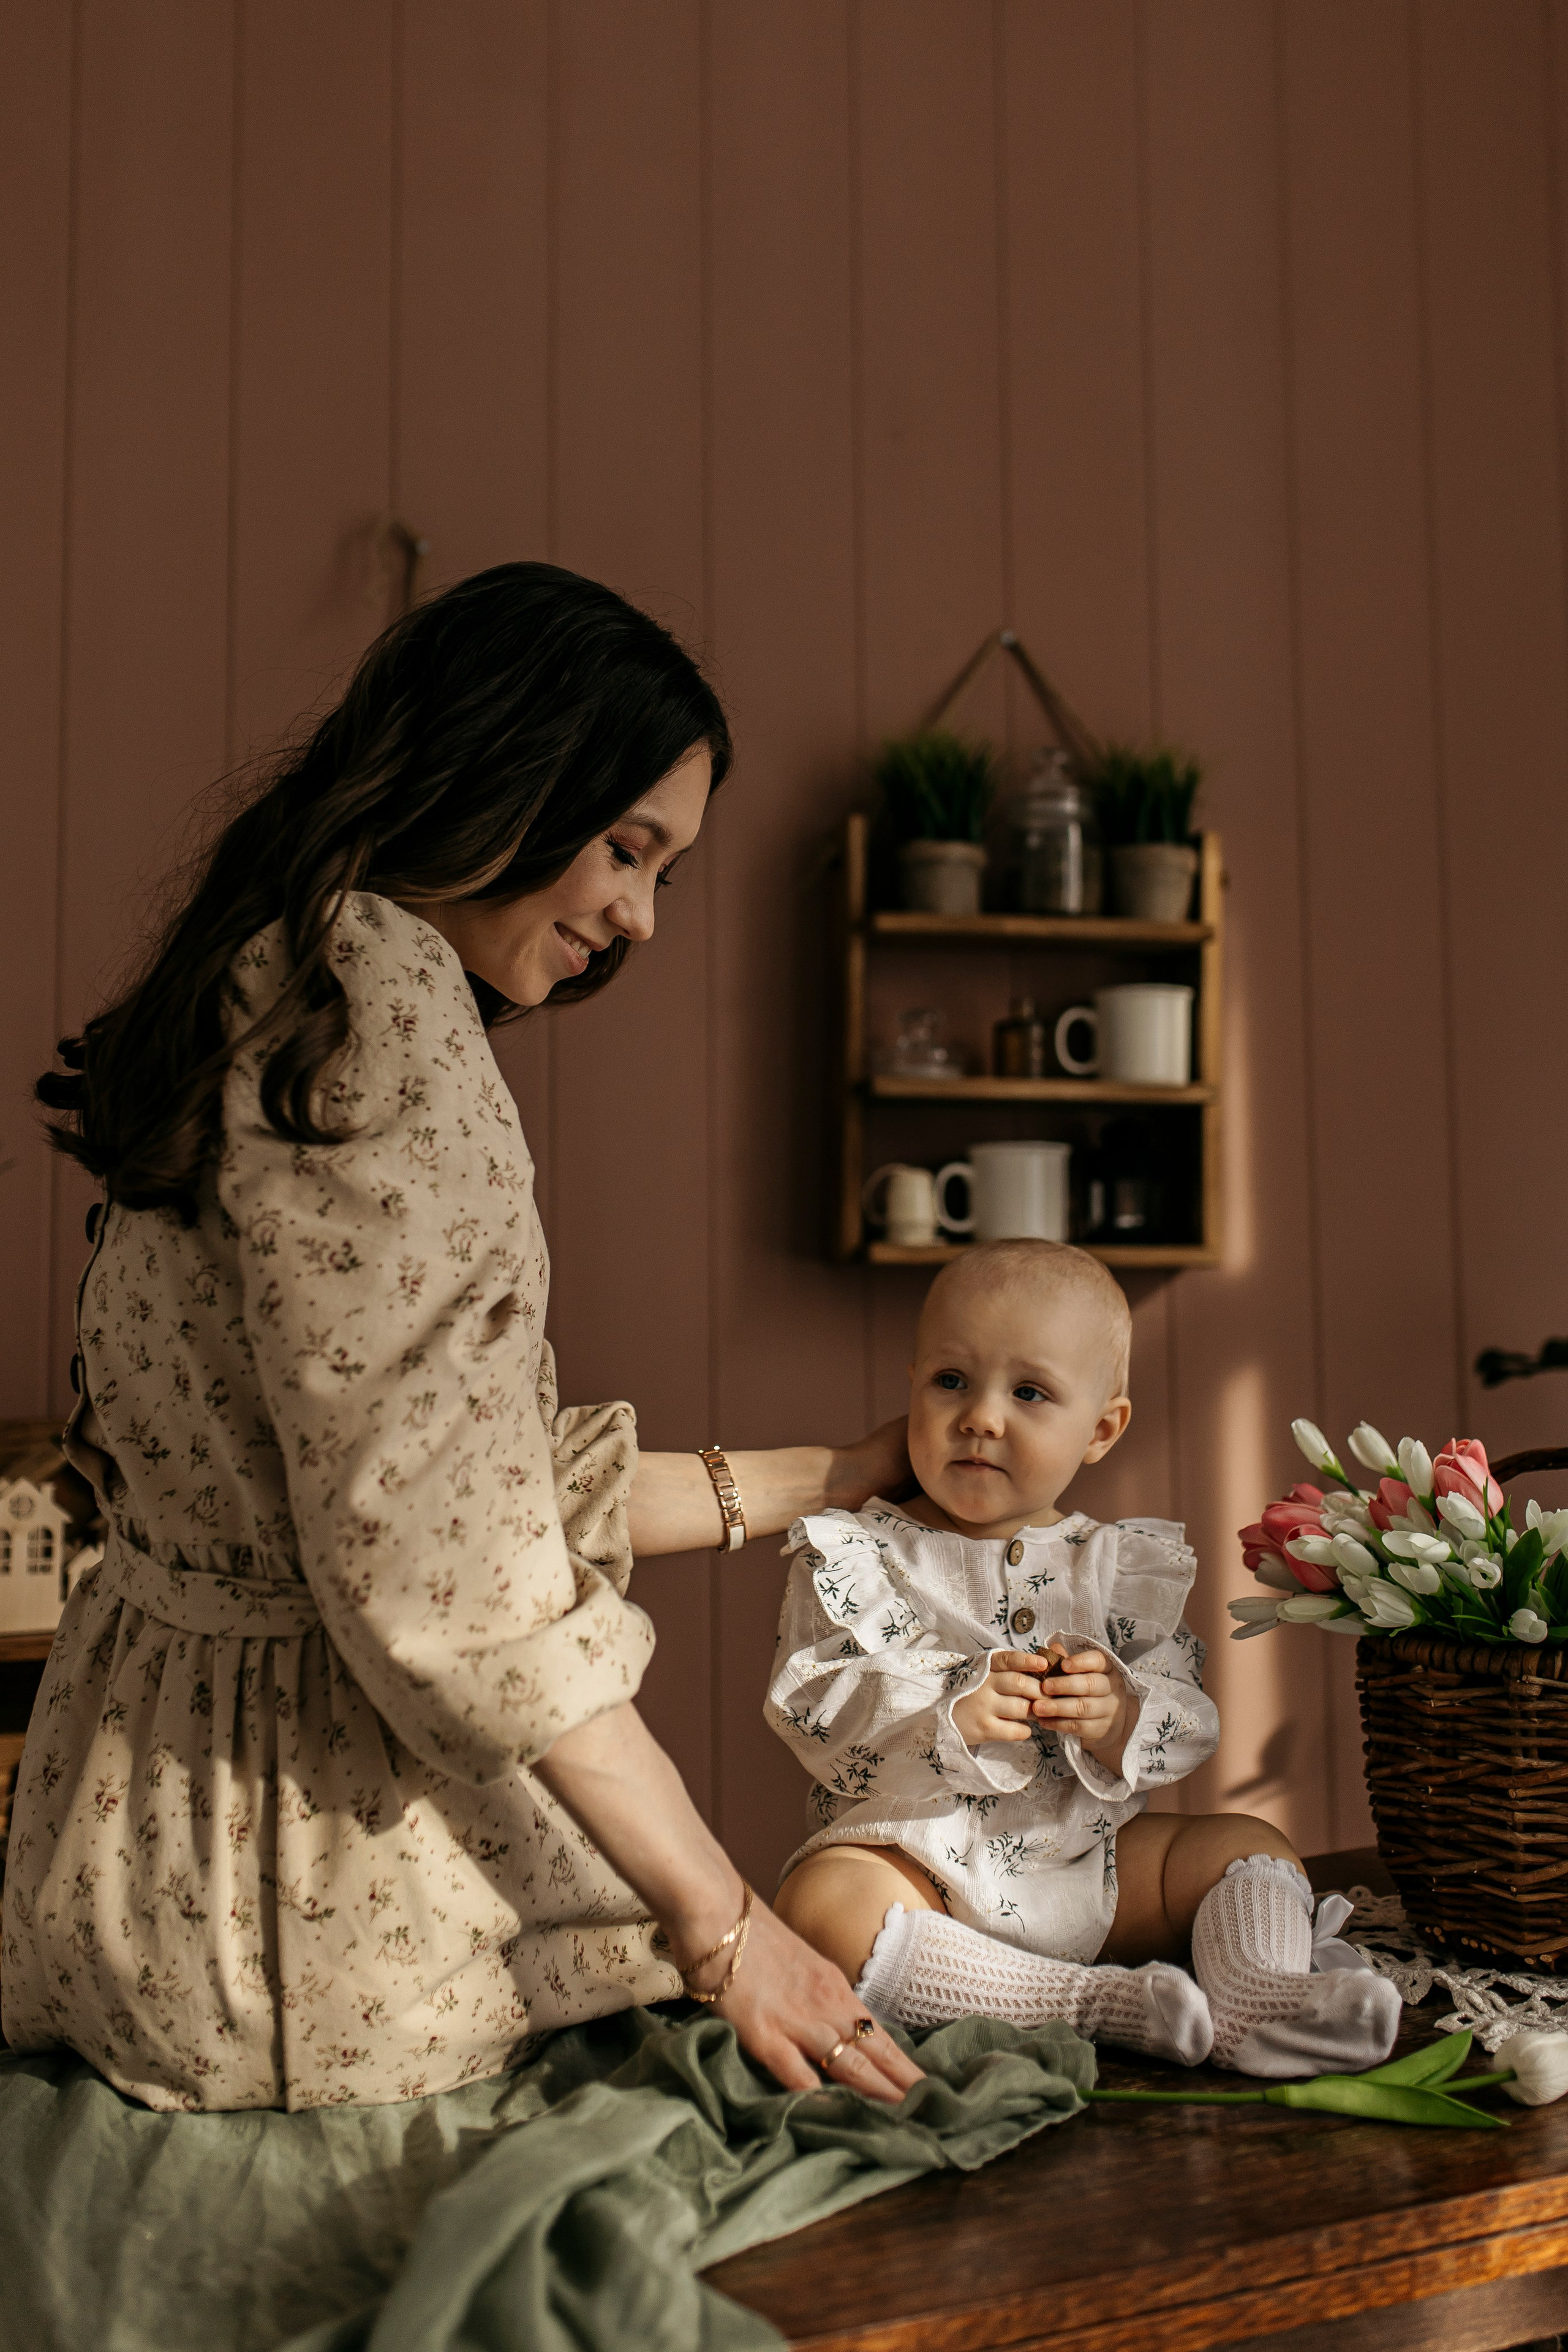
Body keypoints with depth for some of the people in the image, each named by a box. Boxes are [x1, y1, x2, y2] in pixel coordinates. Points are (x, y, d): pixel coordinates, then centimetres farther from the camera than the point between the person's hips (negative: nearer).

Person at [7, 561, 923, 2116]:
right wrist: (719, 1923, -17)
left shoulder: (278, 987, 15)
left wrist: (821, 1483, 19)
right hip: (315, 1858, -10)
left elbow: (498, 1476, 15)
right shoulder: (373, 989, -18)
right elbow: (431, 1546, -23)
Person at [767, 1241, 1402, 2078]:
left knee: (1250, 1844, -4)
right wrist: (950, 1717, -26)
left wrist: (1120, 1718, -20)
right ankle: (1086, 2000, -30)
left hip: (1088, 1859, 4)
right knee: (821, 1906, -34)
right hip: (916, 1856, -4)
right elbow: (810, 1711, -11)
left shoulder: (1120, 1567, 9)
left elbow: (1191, 1723, 4)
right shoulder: (855, 1555, 0)